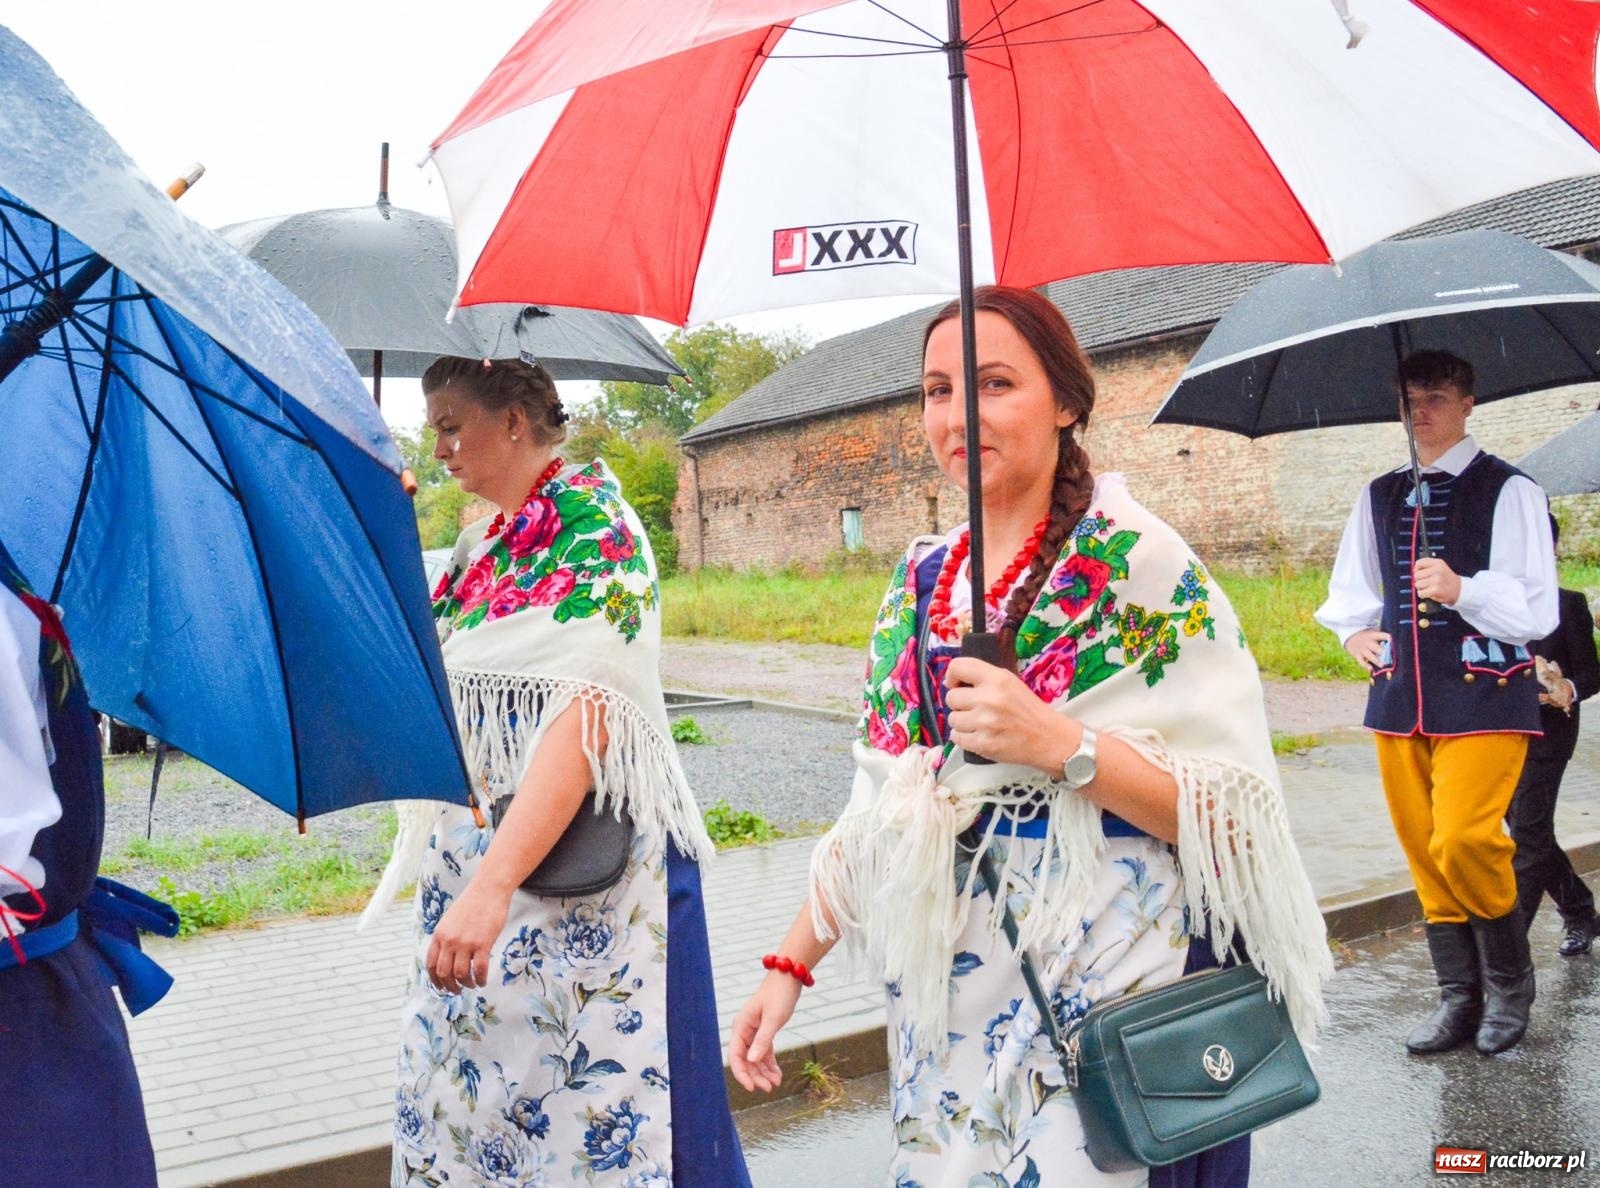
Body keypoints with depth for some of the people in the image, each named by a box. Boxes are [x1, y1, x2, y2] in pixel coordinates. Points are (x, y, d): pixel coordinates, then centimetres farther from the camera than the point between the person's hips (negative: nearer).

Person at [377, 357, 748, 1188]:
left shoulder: (592, 520, -13)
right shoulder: (484, 543, 12)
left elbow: (588, 709, -26)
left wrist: (491, 885, -34)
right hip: (478, 853, 8)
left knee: (593, 1102, -2)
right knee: (470, 1094, 13)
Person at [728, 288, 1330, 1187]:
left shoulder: (1143, 565, -10)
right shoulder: (923, 583, 6)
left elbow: (1234, 808, -14)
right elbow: (878, 809, 11)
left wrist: (1058, 744, -26)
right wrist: (792, 965, 7)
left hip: (1116, 1000, -5)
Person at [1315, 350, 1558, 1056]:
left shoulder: (1508, 490, -3)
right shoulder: (1379, 497, 14)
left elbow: (1536, 612, -9)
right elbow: (1348, 589, 29)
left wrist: (1462, 590, -24)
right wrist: (1355, 630, 9)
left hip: (1483, 697, -6)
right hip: (1400, 698, 6)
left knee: (1463, 840, -16)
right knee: (1422, 850, 6)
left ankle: (1510, 981, 9)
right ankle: (1460, 998, 18)